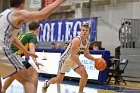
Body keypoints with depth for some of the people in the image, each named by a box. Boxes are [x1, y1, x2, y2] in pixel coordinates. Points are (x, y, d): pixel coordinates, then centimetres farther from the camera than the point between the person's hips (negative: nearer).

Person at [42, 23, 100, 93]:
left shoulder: (87, 43, -5)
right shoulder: (76, 40, -30)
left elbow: (86, 54, 12)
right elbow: (72, 55, -32)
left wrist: (94, 59, -4)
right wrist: (81, 65, -32)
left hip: (75, 60, 7)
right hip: (65, 60, -7)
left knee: (85, 75, -9)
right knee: (58, 80, 4)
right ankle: (47, 83, 34)